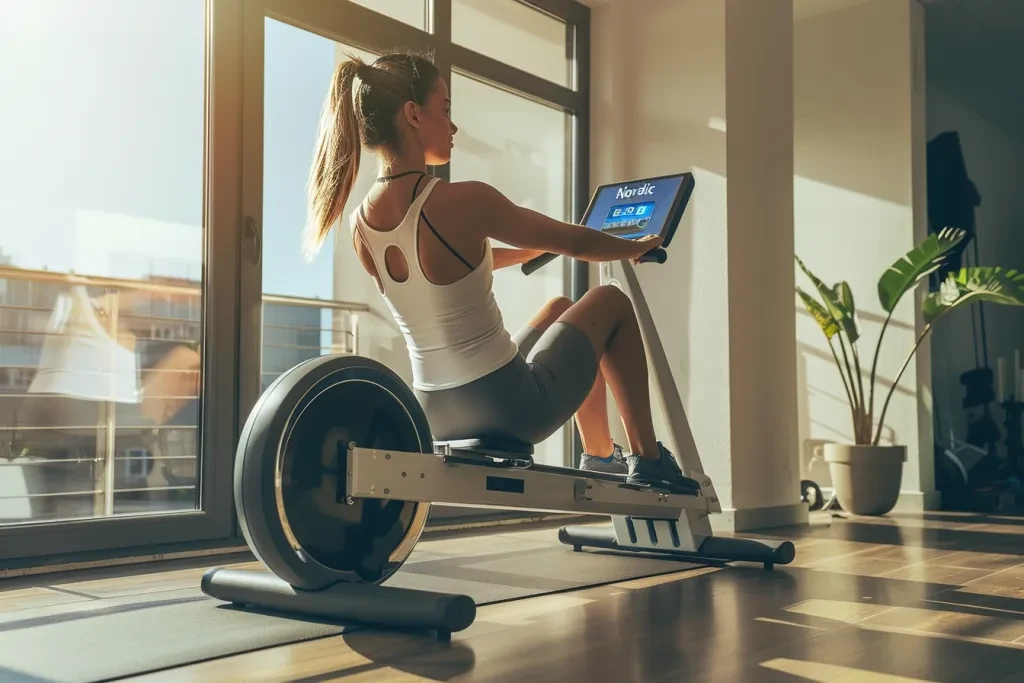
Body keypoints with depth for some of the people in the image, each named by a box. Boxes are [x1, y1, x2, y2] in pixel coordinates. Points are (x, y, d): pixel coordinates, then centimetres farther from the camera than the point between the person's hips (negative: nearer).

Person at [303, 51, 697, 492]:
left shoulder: (361, 224, -1)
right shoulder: (462, 202, -23)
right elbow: (576, 243, -7)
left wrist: (529, 252, 31)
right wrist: (637, 247, 14)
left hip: (438, 417, 7)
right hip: (510, 409, -7)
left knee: (560, 308, 31)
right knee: (612, 303, 17)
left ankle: (600, 457, 41)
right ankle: (648, 461, 25)